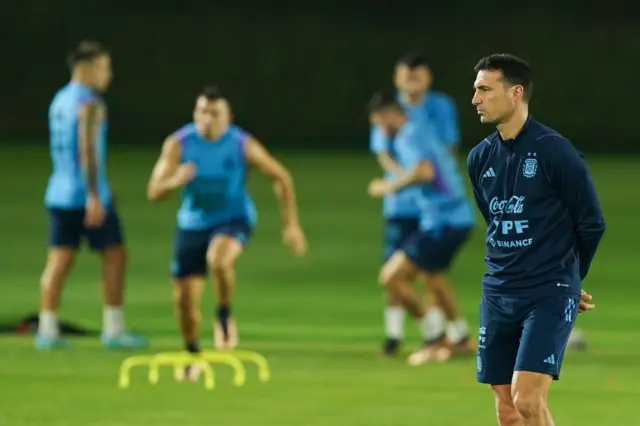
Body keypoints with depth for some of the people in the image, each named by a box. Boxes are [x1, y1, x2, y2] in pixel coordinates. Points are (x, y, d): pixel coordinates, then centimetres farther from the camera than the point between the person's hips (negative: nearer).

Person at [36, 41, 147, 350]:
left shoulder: (59, 101, 14)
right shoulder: (90, 104, -14)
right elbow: (87, 150, -23)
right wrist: (94, 197, -26)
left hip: (60, 193, 8)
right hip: (86, 194, -8)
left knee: (59, 261, 5)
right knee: (115, 255, 2)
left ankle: (47, 330, 0)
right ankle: (113, 330, 2)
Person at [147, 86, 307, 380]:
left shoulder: (243, 146, -15)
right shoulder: (179, 144, -13)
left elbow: (281, 177, -3)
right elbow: (154, 192, -14)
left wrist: (291, 225, -4)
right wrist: (176, 181, -37)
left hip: (233, 220, -3)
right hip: (192, 223, 3)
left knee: (218, 259, -37)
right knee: (184, 298, 3)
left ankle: (224, 317, -10)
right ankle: (192, 356, 30)